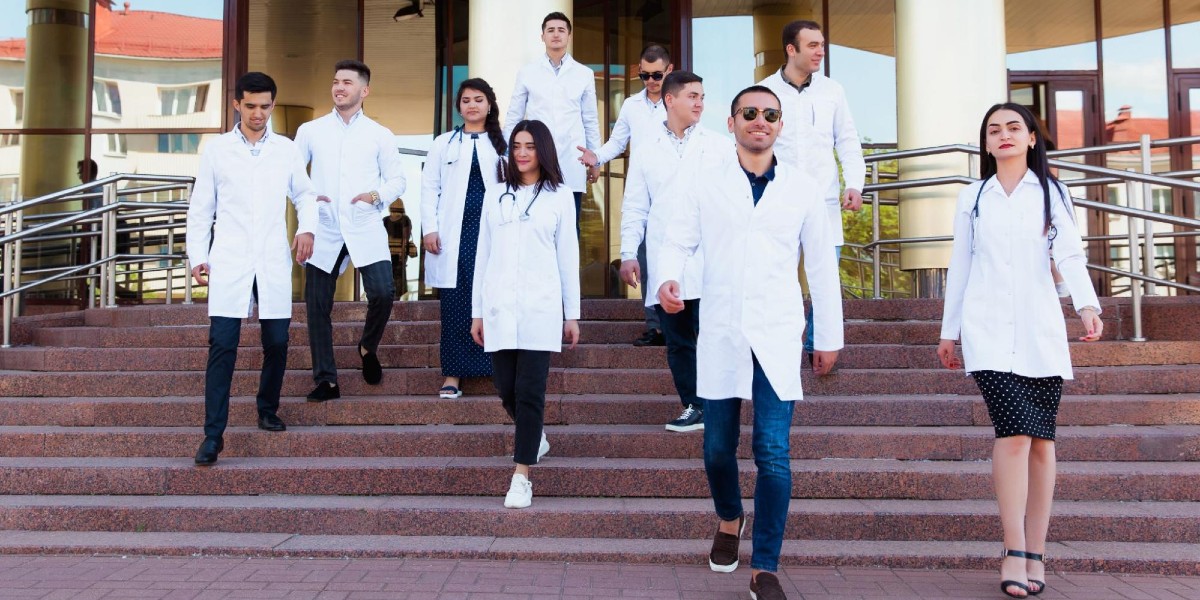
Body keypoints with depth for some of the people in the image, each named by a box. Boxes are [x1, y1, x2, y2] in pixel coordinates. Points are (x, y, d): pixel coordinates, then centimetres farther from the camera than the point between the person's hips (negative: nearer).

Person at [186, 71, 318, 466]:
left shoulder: (287, 150, 8)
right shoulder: (216, 150, 6)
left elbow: (303, 193, 19)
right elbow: (200, 208, 9)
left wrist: (307, 228, 0)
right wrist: (197, 256, 4)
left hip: (273, 261, 2)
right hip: (229, 262, -1)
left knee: (277, 342, 6)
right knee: (222, 347, -7)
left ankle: (268, 411, 29)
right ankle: (213, 434, -3)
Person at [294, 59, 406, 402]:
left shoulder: (380, 136, 9)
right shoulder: (310, 131, 10)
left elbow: (397, 179, 9)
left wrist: (378, 195, -11)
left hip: (366, 229, -1)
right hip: (323, 230, 1)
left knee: (383, 292, -16)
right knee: (317, 306, 1)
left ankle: (368, 348, 15)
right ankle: (326, 380, 13)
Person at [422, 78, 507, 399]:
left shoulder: (502, 144, 12)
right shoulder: (444, 143, 12)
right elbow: (430, 188, 8)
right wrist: (429, 228, -2)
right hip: (454, 233, 0)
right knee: (455, 304, -1)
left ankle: (494, 370, 6)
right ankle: (453, 375, 4)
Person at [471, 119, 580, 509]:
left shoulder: (559, 196, 6)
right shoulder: (495, 196, 14)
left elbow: (568, 257, 5)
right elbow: (483, 255, 14)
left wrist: (572, 314, 3)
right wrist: (477, 311, 11)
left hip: (540, 308, -3)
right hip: (499, 306, 3)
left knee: (530, 390, -6)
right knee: (506, 388, 7)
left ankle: (521, 476, 0)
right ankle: (535, 439, 36)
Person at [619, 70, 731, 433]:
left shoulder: (719, 146, 7)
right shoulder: (646, 152, 11)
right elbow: (634, 207, 12)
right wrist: (629, 253, 3)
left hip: (708, 263, -2)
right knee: (678, 341, 7)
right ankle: (693, 407, 16)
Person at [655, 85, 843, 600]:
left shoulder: (803, 189, 7)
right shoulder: (705, 185, 7)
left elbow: (821, 265, 10)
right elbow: (678, 241, 3)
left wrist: (829, 335, 10)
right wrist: (667, 278, -20)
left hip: (777, 337, -1)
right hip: (720, 335, 1)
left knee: (773, 453, -7)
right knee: (717, 447, 9)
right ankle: (729, 520, 40)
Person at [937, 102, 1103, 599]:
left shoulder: (1051, 193, 11)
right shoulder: (972, 198, 13)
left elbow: (1070, 255, -2)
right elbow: (960, 265, 15)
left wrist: (1087, 304, -20)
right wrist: (948, 330, 14)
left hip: (1040, 330, 1)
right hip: (988, 330, -1)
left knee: (1041, 438, 1)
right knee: (1014, 431, -15)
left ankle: (1035, 554, 10)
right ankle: (1014, 551, -7)